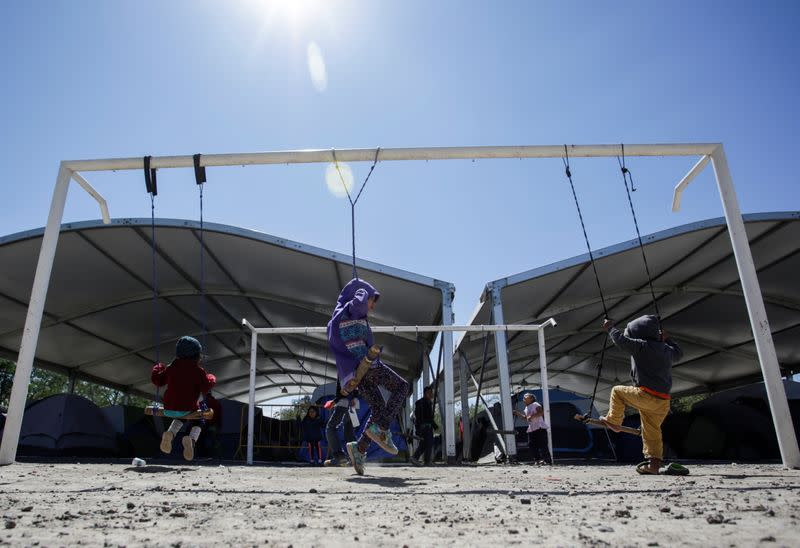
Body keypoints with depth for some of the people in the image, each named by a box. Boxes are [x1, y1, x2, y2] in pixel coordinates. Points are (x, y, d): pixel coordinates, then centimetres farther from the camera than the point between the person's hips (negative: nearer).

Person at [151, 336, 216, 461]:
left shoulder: (171, 368, 5)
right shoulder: (198, 370, -7)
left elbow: (157, 380, 16)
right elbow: (205, 388, -13)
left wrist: (157, 368, 34)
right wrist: (211, 379, 6)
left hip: (169, 409, 4)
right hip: (188, 409, -4)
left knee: (179, 418, 38)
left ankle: (169, 433, 4)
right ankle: (191, 439, -9)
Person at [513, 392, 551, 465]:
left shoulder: (535, 404, -5)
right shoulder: (526, 408, 21)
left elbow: (541, 412, -18)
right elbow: (525, 417, 29)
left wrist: (532, 416, -22)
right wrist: (517, 413, 20)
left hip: (539, 428, -9)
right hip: (531, 429, 9)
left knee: (543, 445, -10)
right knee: (532, 445, 3)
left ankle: (548, 460, -8)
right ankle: (537, 459, 7)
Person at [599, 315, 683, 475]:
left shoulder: (642, 346, -7)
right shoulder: (667, 349, 15)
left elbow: (621, 340, -6)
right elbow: (679, 353, 36)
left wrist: (610, 328, 9)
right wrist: (666, 340, 45)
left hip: (645, 394, -7)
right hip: (663, 401, 7)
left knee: (617, 391, 17)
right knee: (652, 432, 15)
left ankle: (613, 421, 19)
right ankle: (654, 463, 12)